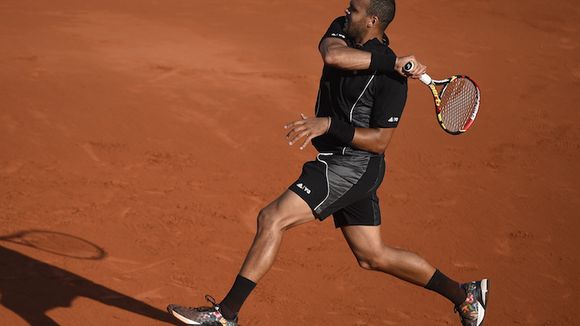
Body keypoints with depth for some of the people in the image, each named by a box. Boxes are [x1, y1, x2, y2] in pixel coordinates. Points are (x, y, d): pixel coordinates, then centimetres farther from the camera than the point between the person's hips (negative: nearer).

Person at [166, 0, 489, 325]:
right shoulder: (343, 30, 3)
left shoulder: (392, 79, -16)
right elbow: (332, 55, -20)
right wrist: (391, 60, -22)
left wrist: (328, 124, -26)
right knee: (374, 256, 17)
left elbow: (380, 141, -17)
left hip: (354, 165, -9)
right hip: (340, 164, 9)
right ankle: (464, 295, 30)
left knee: (272, 218, -15)